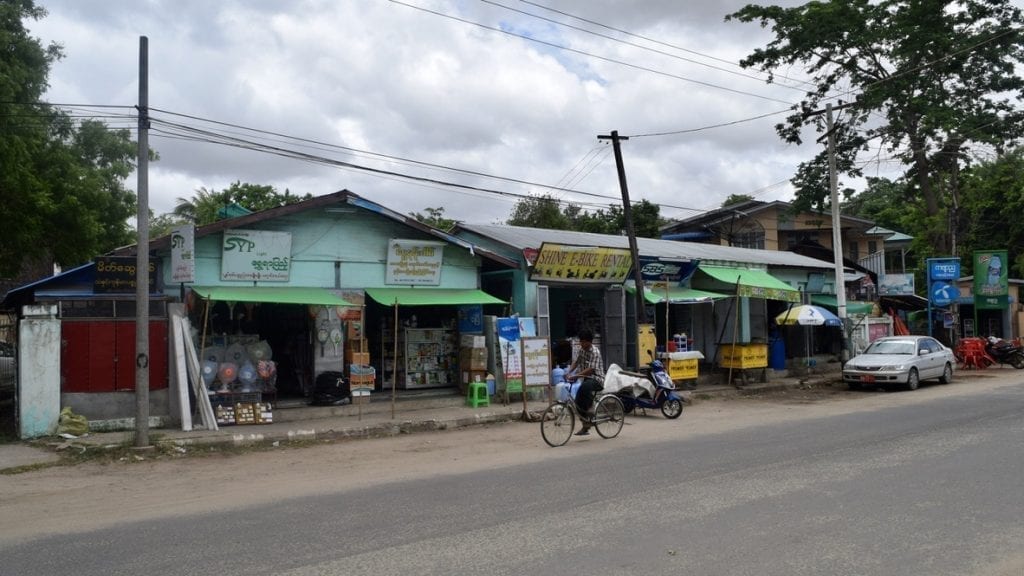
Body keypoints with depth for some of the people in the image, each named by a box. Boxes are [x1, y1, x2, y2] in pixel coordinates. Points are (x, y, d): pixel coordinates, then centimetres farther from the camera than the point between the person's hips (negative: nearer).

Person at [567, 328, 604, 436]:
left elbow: (590, 369, -27)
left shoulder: (595, 352, -19)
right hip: (587, 378, 8)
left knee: (585, 386, -40)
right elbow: (576, 362, 8)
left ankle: (590, 407, -17)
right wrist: (569, 372, -11)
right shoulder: (582, 349, 7)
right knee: (578, 402, -1)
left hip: (597, 379, -8)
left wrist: (576, 375, -35)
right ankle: (585, 428, 11)